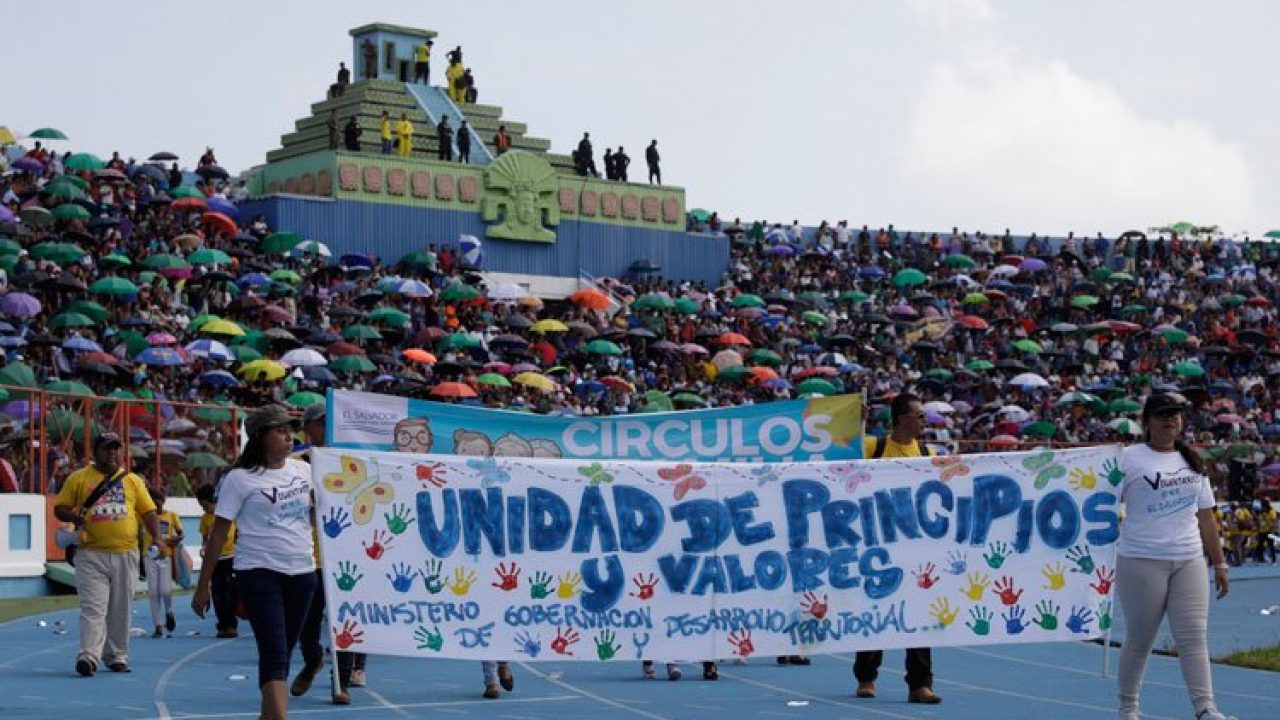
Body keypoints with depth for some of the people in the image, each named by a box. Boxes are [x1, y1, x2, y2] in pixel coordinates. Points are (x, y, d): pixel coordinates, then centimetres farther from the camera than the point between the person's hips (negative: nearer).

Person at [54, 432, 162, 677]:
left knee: (121, 609, 8)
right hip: (91, 555, -3)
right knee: (93, 607, -12)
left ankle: (116, 657, 17)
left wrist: (157, 538, -5)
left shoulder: (132, 480, 11)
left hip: (125, 555, 3)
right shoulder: (78, 479, 6)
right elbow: (59, 508, 7)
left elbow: (148, 512, 10)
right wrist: (73, 516, -15)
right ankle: (88, 656, -19)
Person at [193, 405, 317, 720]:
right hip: (259, 574, -5)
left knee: (282, 654, 12)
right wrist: (203, 585, -2)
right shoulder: (240, 479, -5)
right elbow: (219, 532, -2)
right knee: (274, 654, -15)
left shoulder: (304, 470, 9)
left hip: (302, 573, 5)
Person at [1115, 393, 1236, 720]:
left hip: (1189, 562, 4)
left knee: (1194, 637, -4)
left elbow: (1206, 517, 19)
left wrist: (1219, 564, 17)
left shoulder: (1193, 461, 16)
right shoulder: (1130, 458, -2)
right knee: (1140, 640, 4)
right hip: (1141, 561, -4)